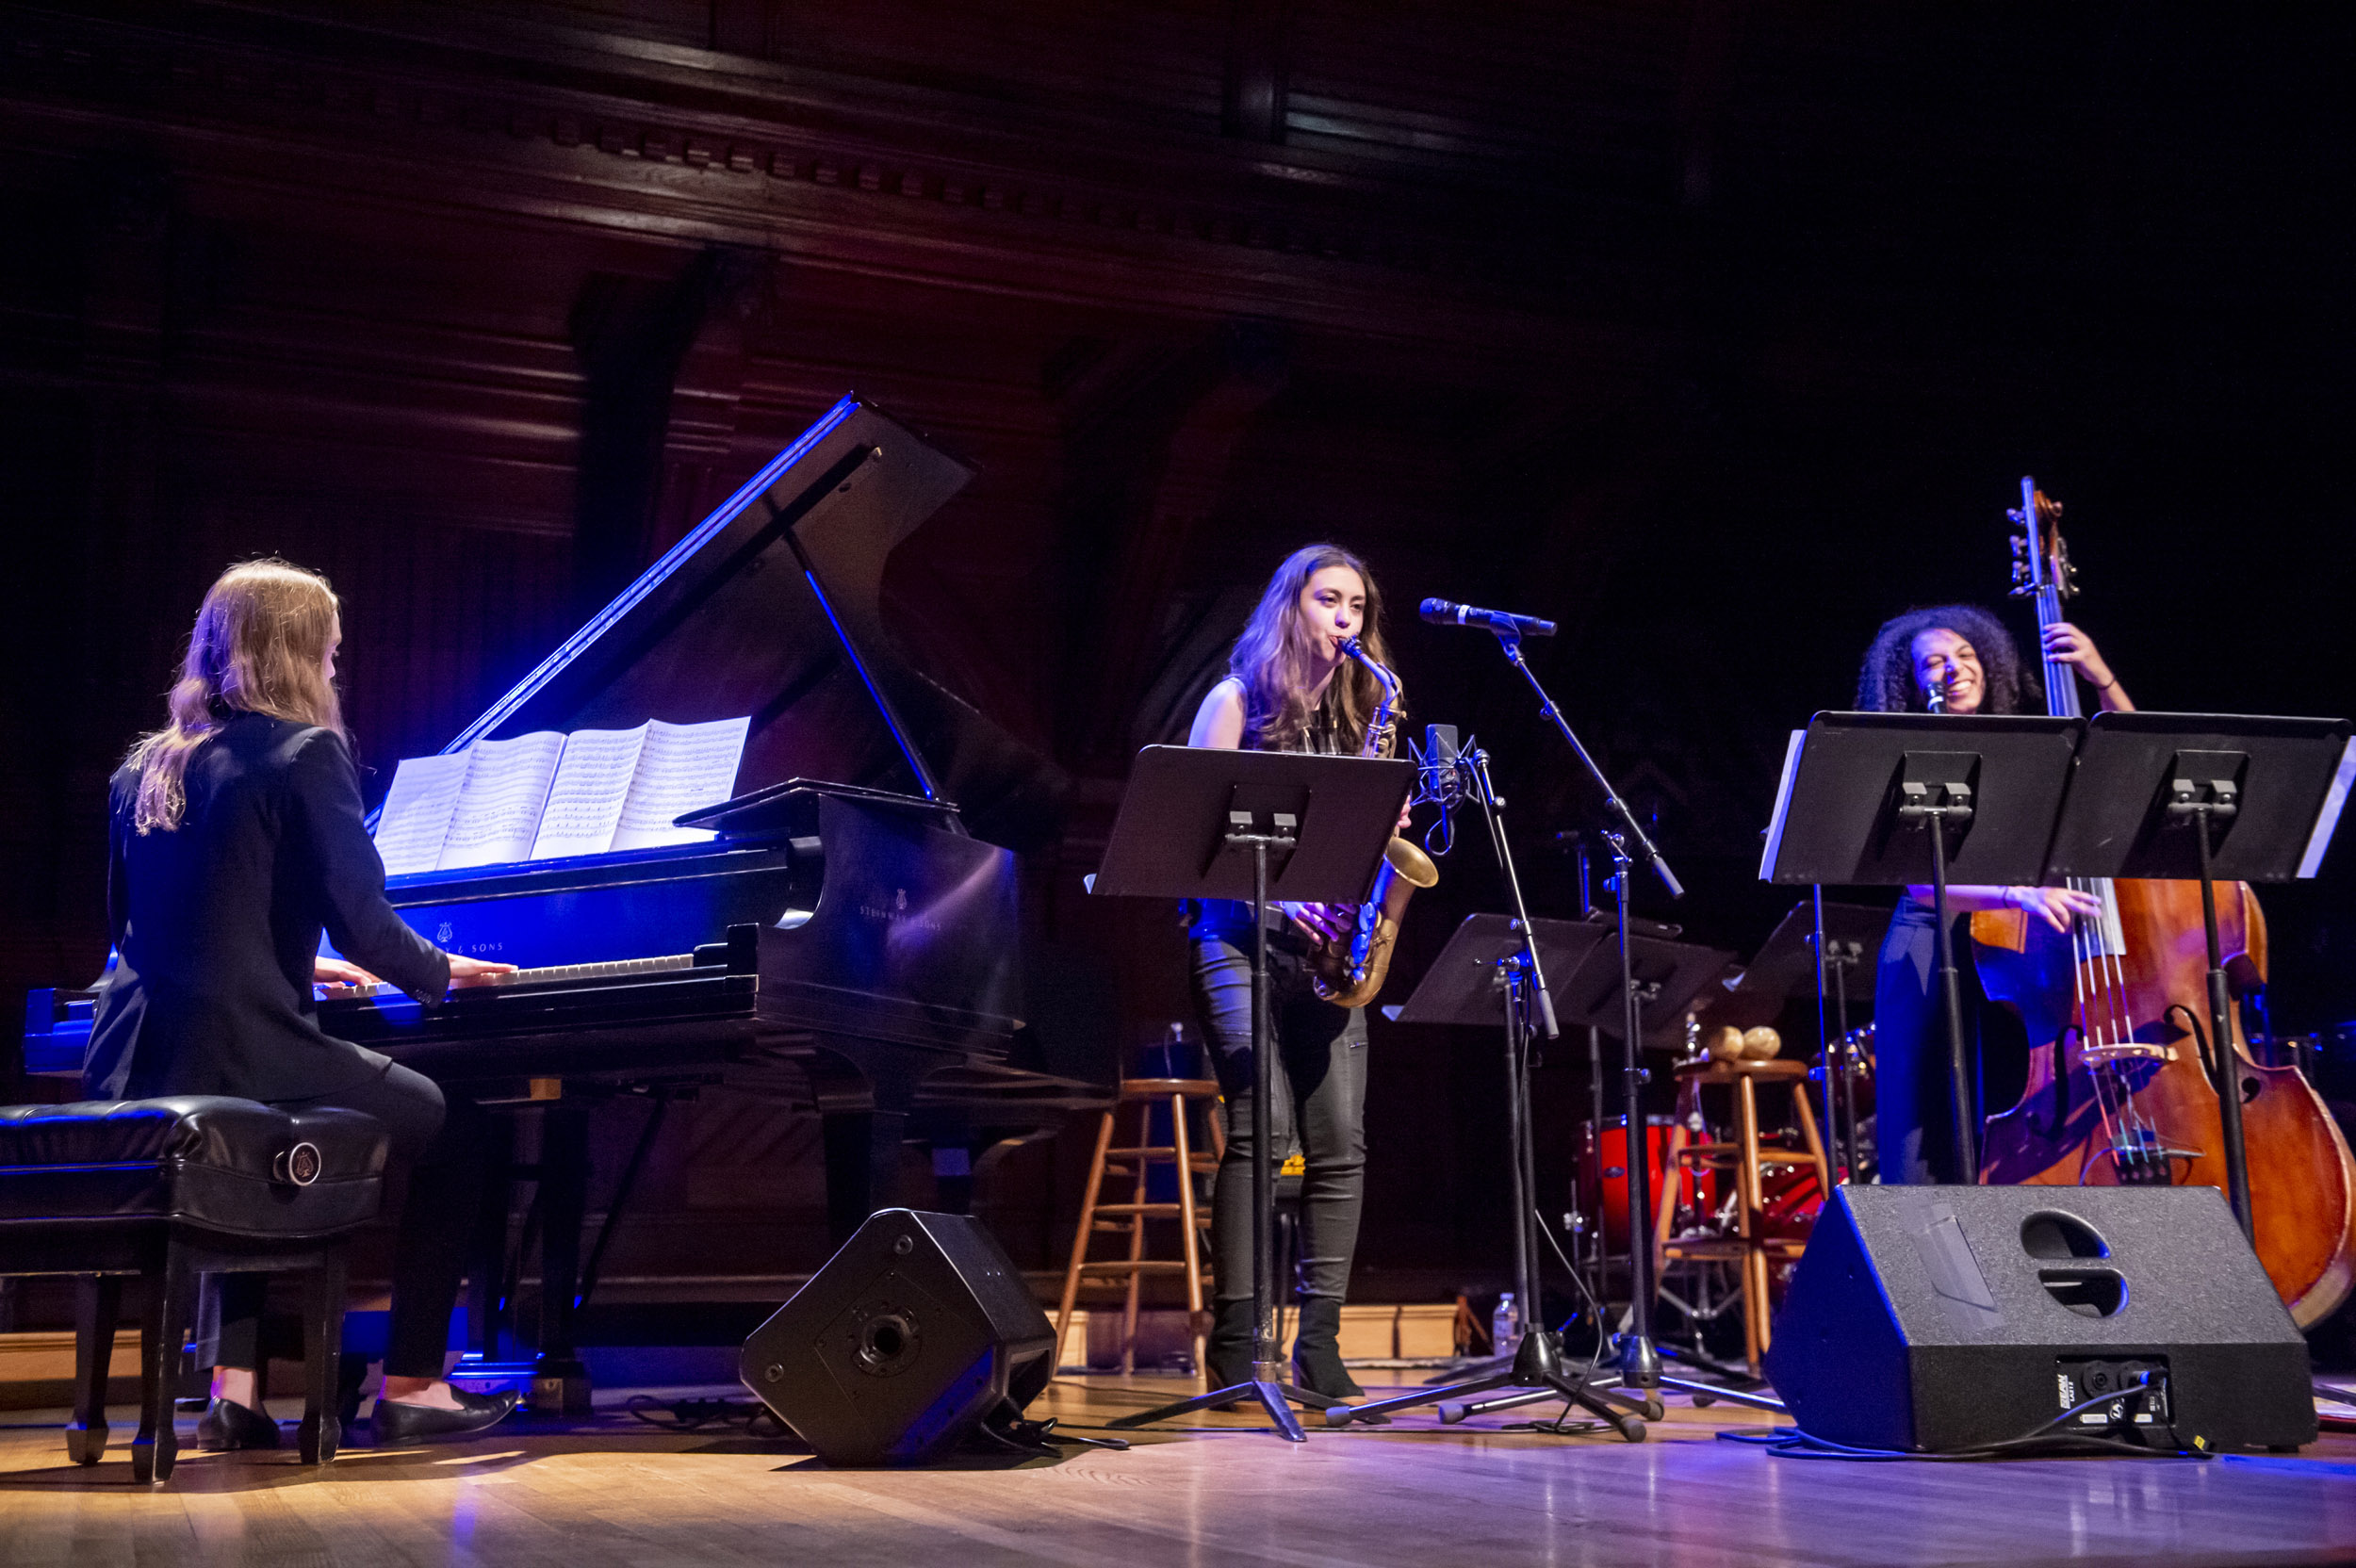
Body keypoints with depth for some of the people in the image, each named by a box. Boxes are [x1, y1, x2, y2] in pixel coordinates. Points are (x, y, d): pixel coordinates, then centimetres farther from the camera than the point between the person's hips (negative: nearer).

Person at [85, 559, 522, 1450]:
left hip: (135, 1072, 7)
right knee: (452, 1128, 13)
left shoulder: (147, 767, 16)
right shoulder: (306, 753, -6)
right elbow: (361, 923, -11)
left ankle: (235, 1390, 23)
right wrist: (439, 973, 10)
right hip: (239, 1057, -7)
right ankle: (410, 1388, 13)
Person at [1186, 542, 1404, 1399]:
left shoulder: (1359, 711, 19)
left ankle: (1318, 1341, 3)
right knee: (1260, 1127, -16)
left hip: (1325, 945, 5)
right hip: (1243, 932, -5)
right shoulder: (1238, 699, 5)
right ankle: (1234, 1339, -11)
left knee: (1340, 1140, -4)